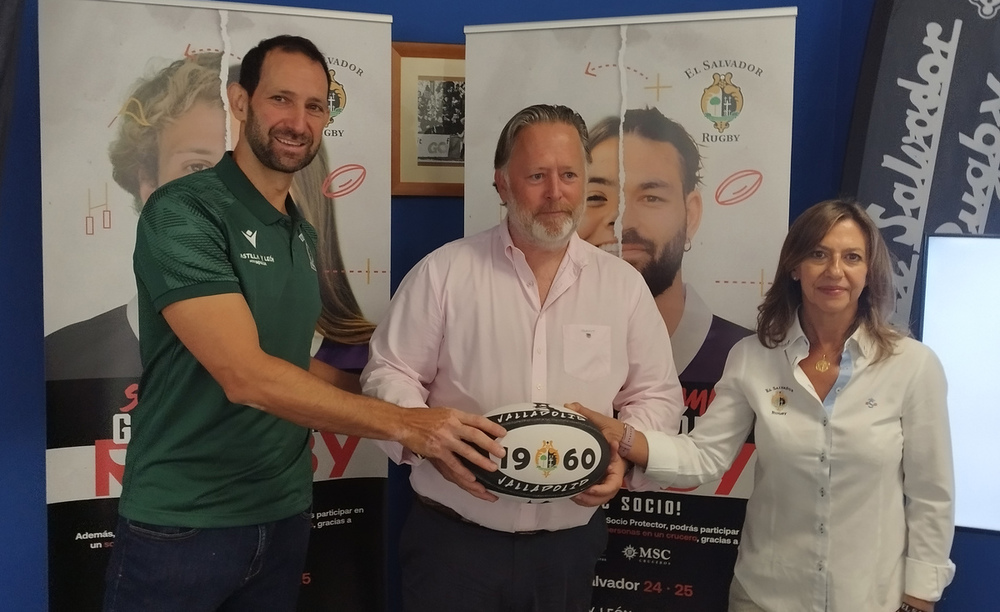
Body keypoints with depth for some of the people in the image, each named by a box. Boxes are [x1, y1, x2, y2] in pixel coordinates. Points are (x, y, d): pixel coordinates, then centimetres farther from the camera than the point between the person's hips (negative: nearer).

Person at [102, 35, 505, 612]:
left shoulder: (304, 235, 9)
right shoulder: (183, 212, -15)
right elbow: (246, 376, -25)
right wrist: (403, 422, -26)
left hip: (284, 515, 7)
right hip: (182, 524, -6)